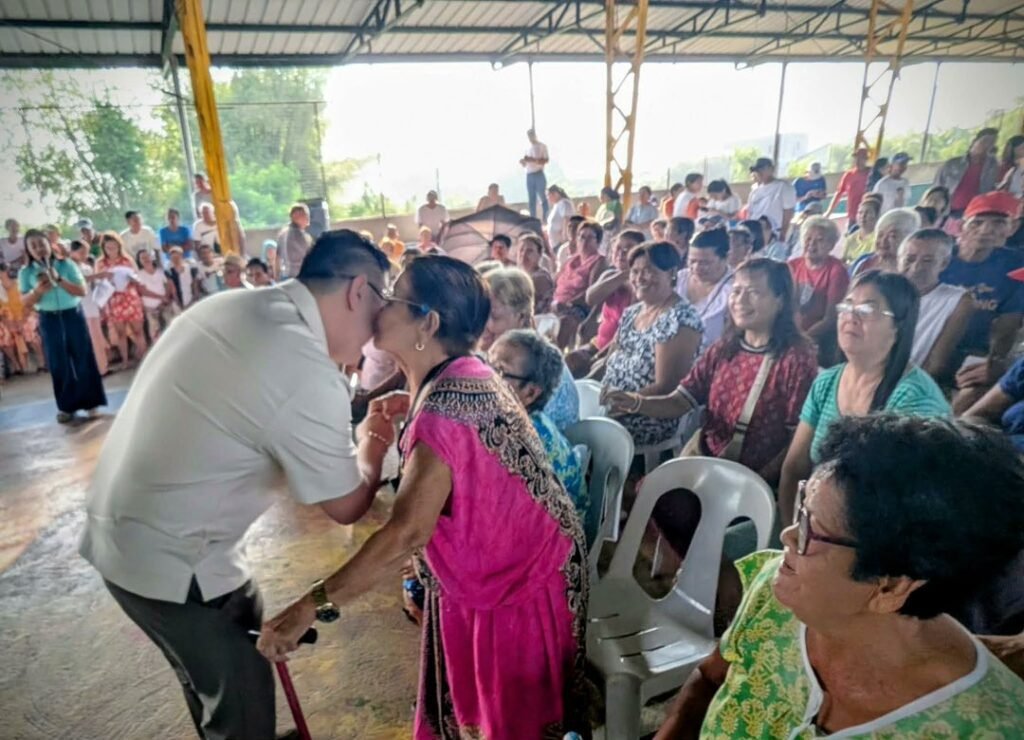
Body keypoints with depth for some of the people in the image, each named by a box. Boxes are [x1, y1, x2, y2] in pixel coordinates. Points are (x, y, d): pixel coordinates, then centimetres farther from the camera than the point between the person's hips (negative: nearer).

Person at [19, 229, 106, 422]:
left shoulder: (66, 265, -2)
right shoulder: (26, 272, 1)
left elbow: (82, 290, -8)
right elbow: (25, 302, 0)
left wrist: (59, 280, -19)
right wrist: (37, 291, -19)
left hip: (73, 315, -1)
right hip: (49, 320, 1)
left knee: (83, 358, 2)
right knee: (58, 364, 5)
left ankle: (90, 401, 13)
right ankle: (67, 406, 14)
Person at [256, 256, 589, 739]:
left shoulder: (447, 401, -30)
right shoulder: (452, 378, 0)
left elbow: (406, 533, -34)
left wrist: (309, 606, -28)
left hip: (520, 578, -8)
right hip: (489, 569, 8)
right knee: (471, 699, 26)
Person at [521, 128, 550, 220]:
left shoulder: (542, 146, 4)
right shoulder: (528, 148, 18)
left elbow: (545, 160, -8)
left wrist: (532, 160, -18)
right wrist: (523, 162, -4)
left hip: (539, 174, -5)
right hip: (529, 176, 5)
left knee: (542, 198, -7)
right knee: (531, 200, 4)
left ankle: (545, 219, -6)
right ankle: (532, 219, 6)